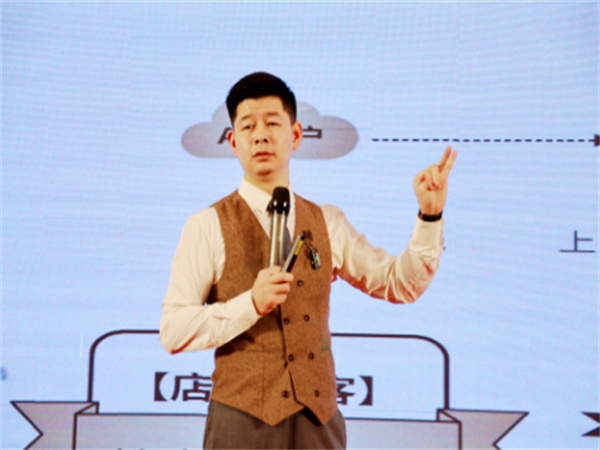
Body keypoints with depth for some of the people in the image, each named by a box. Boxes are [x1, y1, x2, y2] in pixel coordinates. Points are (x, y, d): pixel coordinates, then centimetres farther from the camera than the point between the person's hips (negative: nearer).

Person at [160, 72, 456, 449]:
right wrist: (251, 304, -19)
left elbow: (401, 284, 12)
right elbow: (173, 332, -7)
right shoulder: (208, 227, -2)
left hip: (319, 418, 4)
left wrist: (430, 214, 1)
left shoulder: (327, 223, 11)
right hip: (244, 419, -3)